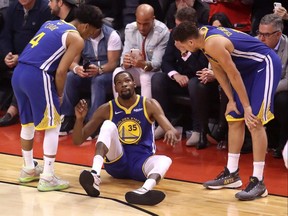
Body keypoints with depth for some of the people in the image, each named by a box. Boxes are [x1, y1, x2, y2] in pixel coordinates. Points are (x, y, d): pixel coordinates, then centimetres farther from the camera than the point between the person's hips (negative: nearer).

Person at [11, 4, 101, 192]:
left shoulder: (52, 23, 23)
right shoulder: (77, 39, 0)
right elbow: (60, 71, -7)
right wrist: (60, 95, 9)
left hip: (18, 72, 8)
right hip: (37, 76, -8)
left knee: (27, 122, 23)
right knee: (52, 125, 4)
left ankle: (29, 170, 36)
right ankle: (47, 178, 5)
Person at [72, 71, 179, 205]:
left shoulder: (149, 105, 0)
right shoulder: (106, 109, 0)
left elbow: (170, 129, -15)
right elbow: (78, 141, -1)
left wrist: (171, 132, -41)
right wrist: (80, 118, -22)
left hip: (142, 161, 0)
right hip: (116, 161, 0)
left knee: (165, 160, -32)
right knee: (108, 125, -25)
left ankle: (145, 190, -67)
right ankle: (95, 175, -48)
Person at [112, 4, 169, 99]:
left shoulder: (162, 32, -18)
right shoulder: (130, 29, -6)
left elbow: (158, 63, -22)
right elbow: (125, 54, -10)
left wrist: (144, 65, -44)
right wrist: (125, 62, -35)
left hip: (154, 72, -4)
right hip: (135, 71, 4)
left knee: (146, 77, -36)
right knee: (117, 73, -24)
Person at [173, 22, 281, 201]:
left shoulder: (213, 44, -30)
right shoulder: (203, 35, -3)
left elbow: (234, 75, -23)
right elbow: (218, 69, 6)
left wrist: (247, 106, -15)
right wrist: (231, 100, 4)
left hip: (266, 64, -10)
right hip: (250, 67, 10)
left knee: (254, 121, -15)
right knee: (234, 119, 10)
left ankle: (258, 183, -13)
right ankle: (232, 174, 19)